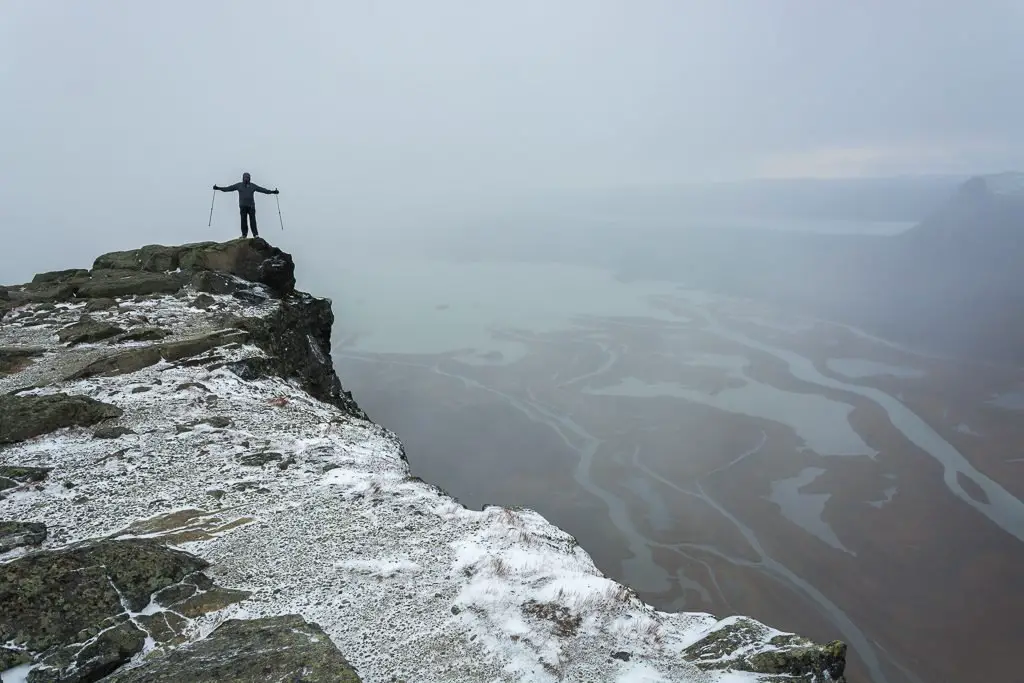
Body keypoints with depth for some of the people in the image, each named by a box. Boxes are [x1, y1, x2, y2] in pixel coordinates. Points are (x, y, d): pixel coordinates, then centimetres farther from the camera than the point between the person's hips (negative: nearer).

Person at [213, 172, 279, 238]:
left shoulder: (253, 186, 8)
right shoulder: (239, 185, 8)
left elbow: (262, 189, 7)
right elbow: (228, 188, 9)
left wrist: (272, 192, 1)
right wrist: (218, 188, 4)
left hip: (251, 206, -1)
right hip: (243, 206, 1)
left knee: (252, 220, -7)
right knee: (243, 220, -1)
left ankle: (255, 234, -7)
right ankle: (244, 234, 5)